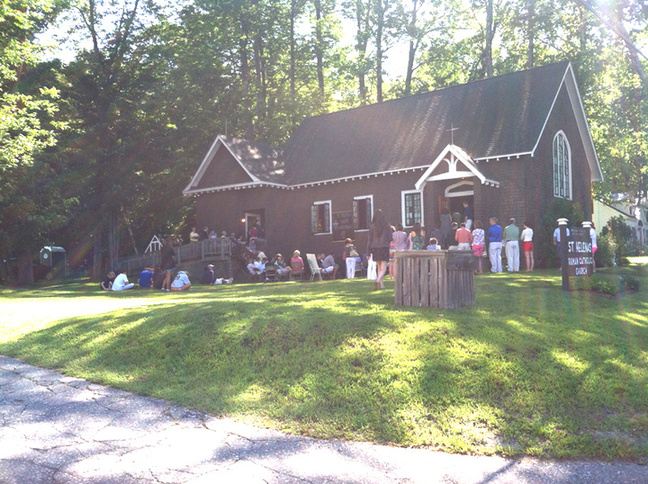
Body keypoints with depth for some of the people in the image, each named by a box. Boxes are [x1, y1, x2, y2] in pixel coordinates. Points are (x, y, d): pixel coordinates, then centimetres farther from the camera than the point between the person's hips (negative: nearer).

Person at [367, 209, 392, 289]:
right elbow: (390, 238, -1)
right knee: (383, 268, -2)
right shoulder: (387, 226, -4)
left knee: (379, 268, 15)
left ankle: (382, 285, 16)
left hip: (375, 249, 2)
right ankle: (377, 281, -27)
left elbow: (369, 239, -3)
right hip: (384, 248, -2)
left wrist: (368, 252, 0)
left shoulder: (372, 226, -2)